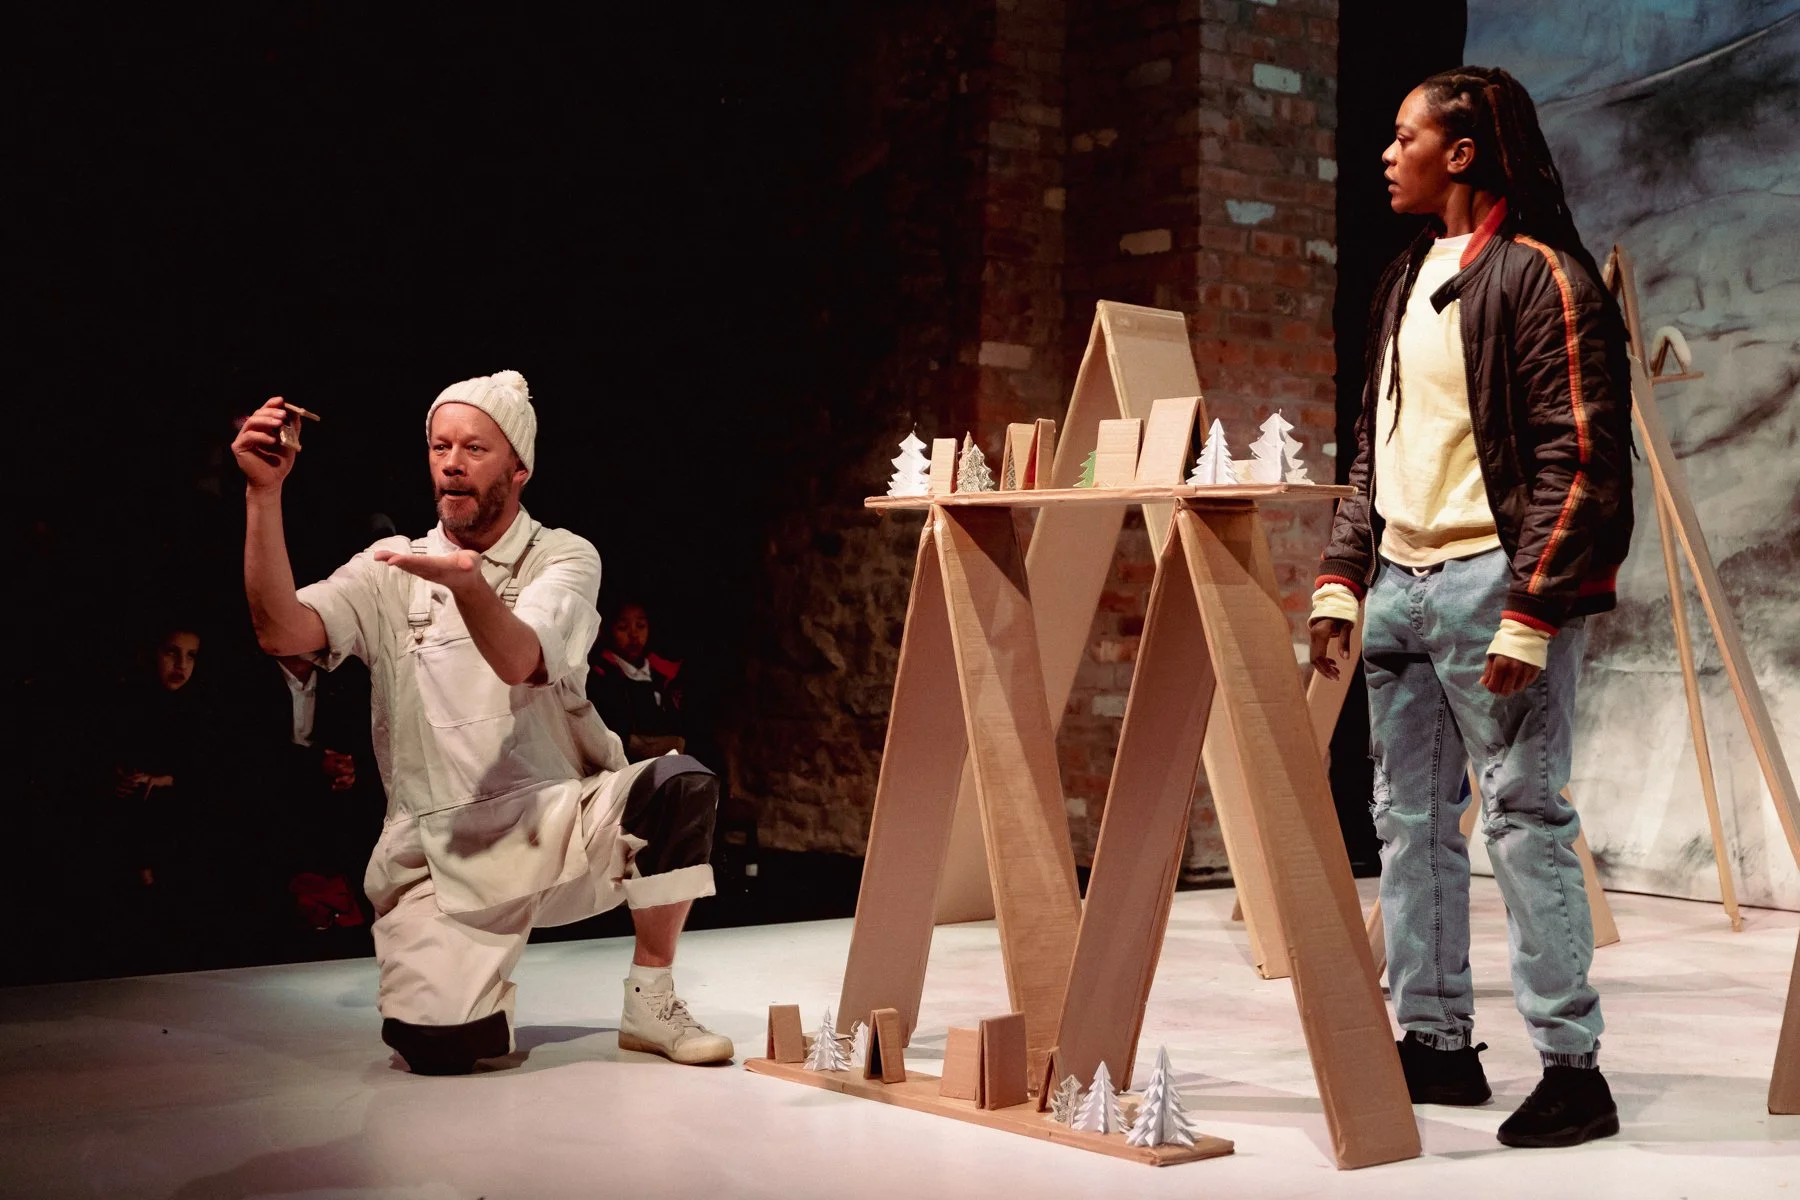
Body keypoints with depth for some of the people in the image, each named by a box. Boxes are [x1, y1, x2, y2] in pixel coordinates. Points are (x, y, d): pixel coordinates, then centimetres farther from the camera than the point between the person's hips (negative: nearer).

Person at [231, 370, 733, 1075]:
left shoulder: (564, 558, 2)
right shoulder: (387, 573, 9)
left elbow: (520, 662, -18)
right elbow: (281, 633, -9)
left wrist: (467, 584, -39)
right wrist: (264, 493, -16)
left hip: (559, 824, 0)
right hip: (435, 849, 0)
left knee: (680, 786, -31)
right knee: (441, 1050, -23)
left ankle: (651, 1002, -9)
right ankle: (487, 964, 15)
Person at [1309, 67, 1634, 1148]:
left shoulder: (1539, 276, -8)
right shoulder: (1409, 281, 18)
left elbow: (1579, 458, -13)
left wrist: (1528, 614, -19)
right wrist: (1343, 576, 12)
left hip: (1491, 582, -9)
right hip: (1400, 584, 9)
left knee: (1525, 815, -6)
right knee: (1411, 818, 11)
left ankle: (1572, 1066, 2)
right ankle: (1437, 1041, 21)